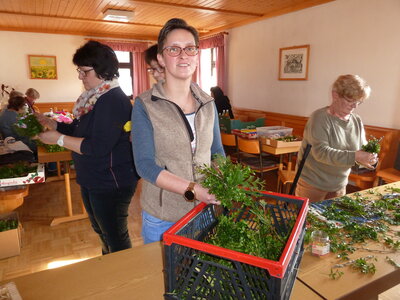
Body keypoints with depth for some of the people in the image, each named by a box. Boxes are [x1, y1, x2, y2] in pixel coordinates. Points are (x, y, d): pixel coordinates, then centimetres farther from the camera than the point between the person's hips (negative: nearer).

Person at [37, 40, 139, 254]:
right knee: (101, 230, 26)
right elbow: (80, 129, 17)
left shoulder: (113, 100, -23)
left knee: (116, 238, 4)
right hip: (92, 180, 11)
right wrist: (49, 123, 5)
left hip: (111, 184, -11)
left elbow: (98, 146, -28)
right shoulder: (94, 98, 8)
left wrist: (59, 139, -20)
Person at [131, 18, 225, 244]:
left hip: (206, 210, 4)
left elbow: (217, 152, 8)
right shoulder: (145, 105, -10)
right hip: (162, 218, -3)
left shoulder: (208, 103, 2)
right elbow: (145, 165, -16)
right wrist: (192, 190, -28)